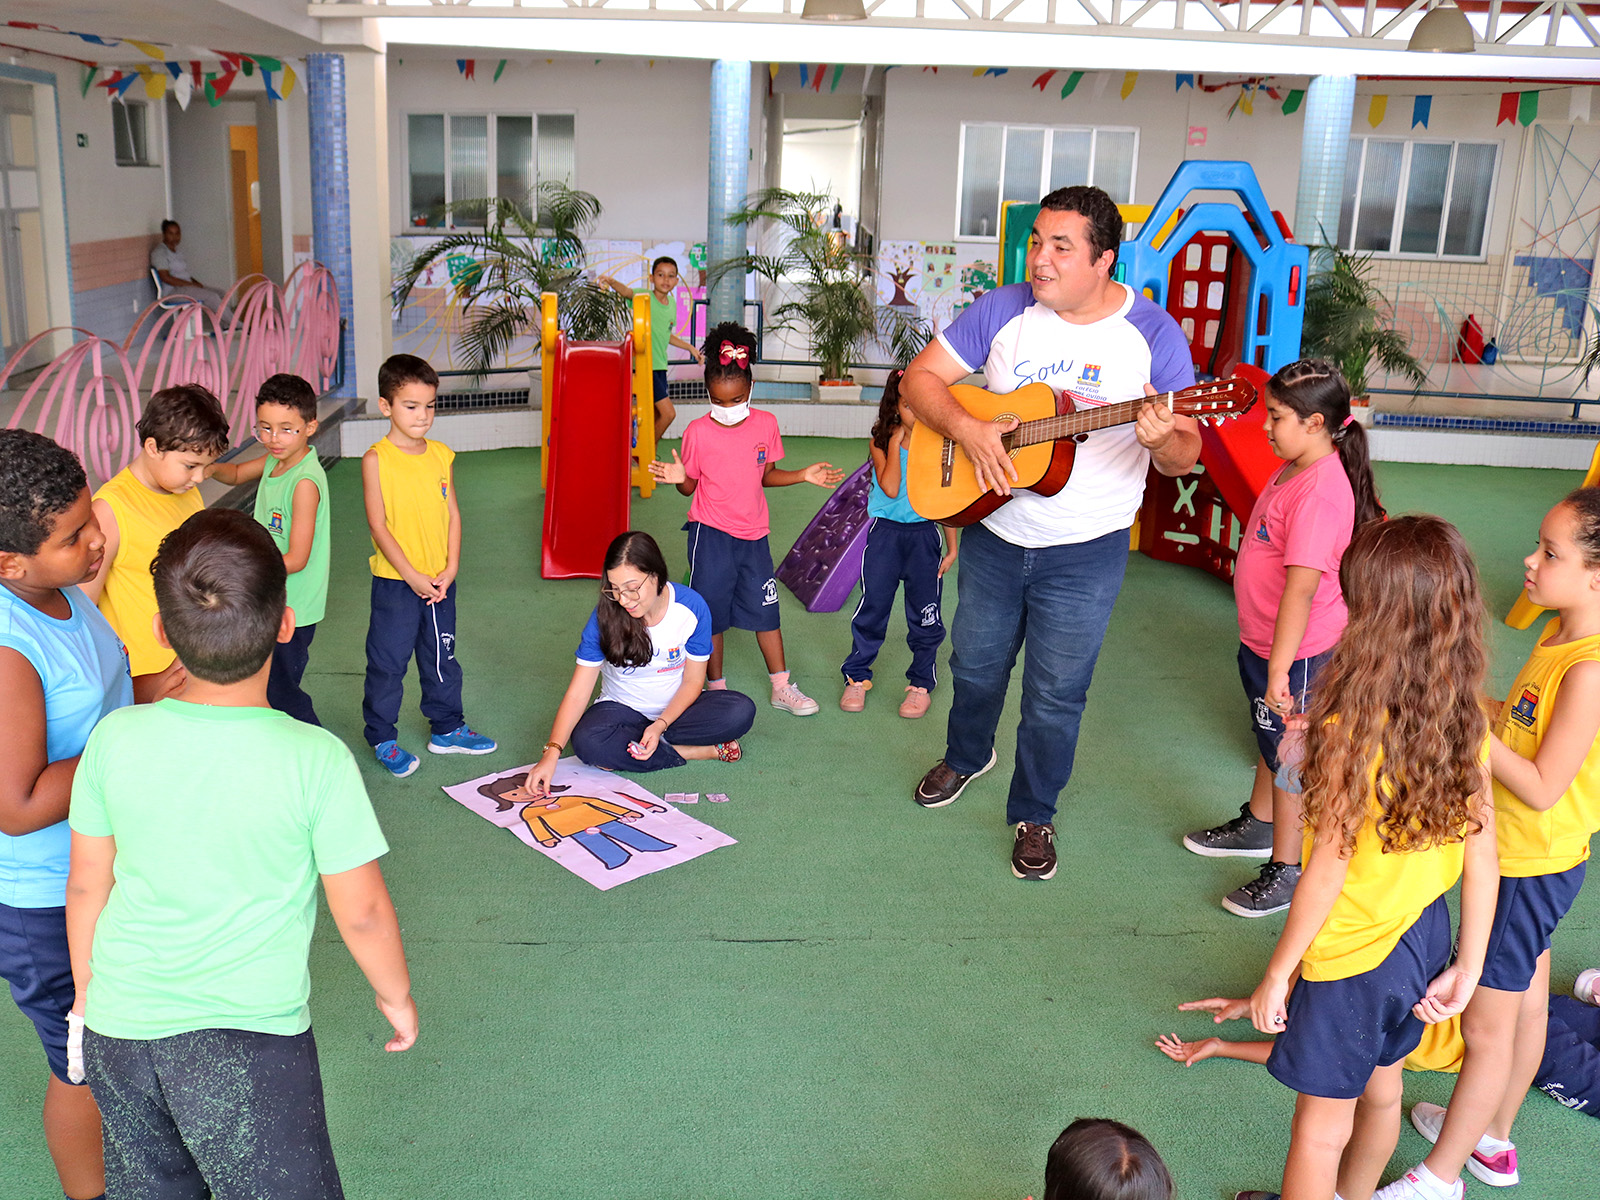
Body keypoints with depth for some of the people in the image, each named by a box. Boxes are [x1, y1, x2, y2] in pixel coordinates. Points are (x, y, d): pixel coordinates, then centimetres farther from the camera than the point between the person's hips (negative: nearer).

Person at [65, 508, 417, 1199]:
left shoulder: (114, 738, -11)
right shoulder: (315, 760, -21)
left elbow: (86, 885, 2)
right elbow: (361, 913, -12)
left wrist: (88, 990, 19)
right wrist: (396, 995, 6)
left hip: (119, 1030, 4)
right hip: (250, 1043, -4)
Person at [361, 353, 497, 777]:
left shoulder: (441, 455, 4)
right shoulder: (376, 459, -10)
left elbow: (452, 514, 6)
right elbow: (378, 524, -12)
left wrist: (450, 569, -4)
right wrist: (412, 575, -15)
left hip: (439, 581, 5)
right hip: (395, 582, -4)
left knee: (442, 657, 16)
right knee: (387, 662, 4)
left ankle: (447, 729, 31)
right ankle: (382, 738, 19)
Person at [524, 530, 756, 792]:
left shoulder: (692, 607, -18)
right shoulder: (605, 616, -19)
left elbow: (693, 681, -9)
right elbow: (577, 693, -21)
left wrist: (660, 726, -25)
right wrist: (551, 752, -33)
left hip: (677, 707, 0)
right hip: (623, 709, 0)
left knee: (741, 711, -28)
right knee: (587, 741, -35)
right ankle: (707, 751, -20)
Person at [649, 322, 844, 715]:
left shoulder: (765, 424, 1)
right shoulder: (698, 431, -9)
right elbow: (690, 486, -2)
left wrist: (804, 475, -2)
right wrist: (678, 477, -24)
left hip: (753, 534, 3)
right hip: (711, 534, -3)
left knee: (765, 609, 9)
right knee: (711, 613, 4)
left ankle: (782, 688, 21)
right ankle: (716, 689, 20)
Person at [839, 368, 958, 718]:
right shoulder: (882, 443, -2)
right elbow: (890, 489, -17)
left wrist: (952, 546, 5)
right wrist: (896, 443, -14)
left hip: (925, 534, 0)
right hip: (886, 531, 0)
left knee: (924, 613, 7)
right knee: (872, 606, 5)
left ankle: (921, 682, 22)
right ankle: (856, 676, 21)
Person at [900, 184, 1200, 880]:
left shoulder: (1152, 335, -12)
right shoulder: (1003, 311, -6)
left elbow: (1186, 456, -11)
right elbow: (920, 377, -4)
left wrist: (1164, 442, -36)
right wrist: (968, 429, -22)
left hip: (1085, 553, -2)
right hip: (992, 533, 3)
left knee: (1056, 693, 7)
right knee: (975, 663, 21)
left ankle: (1034, 815, 30)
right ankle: (967, 756, 51)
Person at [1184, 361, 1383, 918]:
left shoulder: (1321, 491, -28)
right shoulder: (1297, 469, 4)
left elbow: (1302, 586, -31)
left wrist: (1279, 669, -31)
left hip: (1297, 652, -10)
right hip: (1265, 641, 10)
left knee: (1288, 755, 5)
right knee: (1272, 740, 26)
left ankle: (1288, 868, 21)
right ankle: (1258, 824, 47)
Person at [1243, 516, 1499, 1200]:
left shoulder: (1353, 726, -29)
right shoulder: (1465, 720, -9)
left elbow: (1329, 867, -23)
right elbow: (1481, 853, -4)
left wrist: (1276, 973, -12)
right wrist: (1467, 966, 6)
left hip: (1351, 956, -7)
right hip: (1424, 937, 7)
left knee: (1321, 1130, 12)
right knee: (1380, 1090, 29)